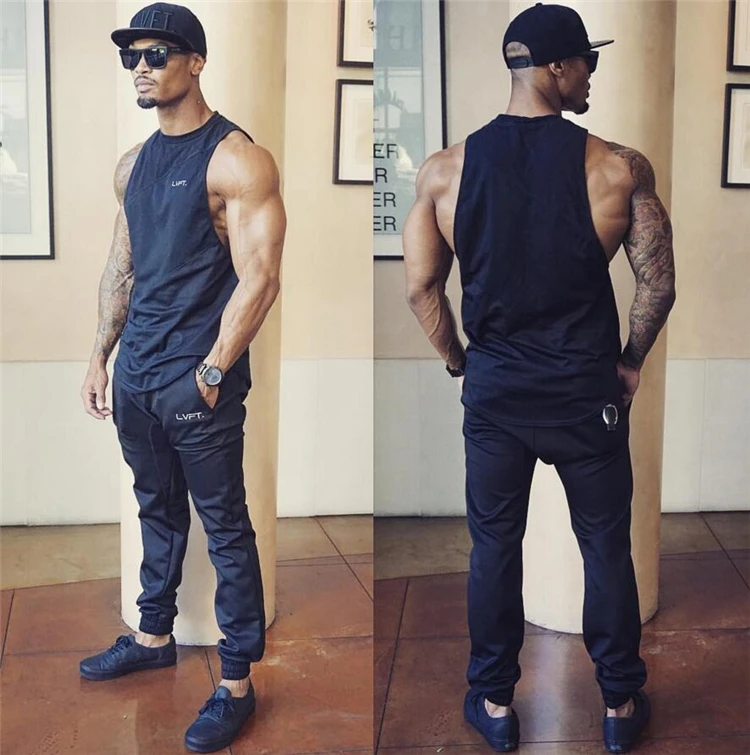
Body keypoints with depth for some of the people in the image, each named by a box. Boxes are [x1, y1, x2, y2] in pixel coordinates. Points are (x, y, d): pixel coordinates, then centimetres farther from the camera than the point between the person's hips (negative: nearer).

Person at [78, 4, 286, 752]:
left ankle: (236, 683, 12)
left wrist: (210, 374, -17)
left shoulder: (235, 159, -12)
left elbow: (259, 278, -16)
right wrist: (100, 356, 14)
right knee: (158, 512, 20)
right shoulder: (133, 164, 11)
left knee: (226, 530, 2)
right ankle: (154, 636, 37)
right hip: (135, 379, 7)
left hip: (199, 383, -7)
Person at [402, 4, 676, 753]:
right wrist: (630, 360, 7)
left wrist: (459, 362, 9)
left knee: (494, 545, 16)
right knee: (606, 547, 14)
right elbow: (659, 284, -9)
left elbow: (420, 286, -4)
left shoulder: (445, 170, -6)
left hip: (493, 389, 2)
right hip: (586, 390, -1)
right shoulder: (618, 168, -11)